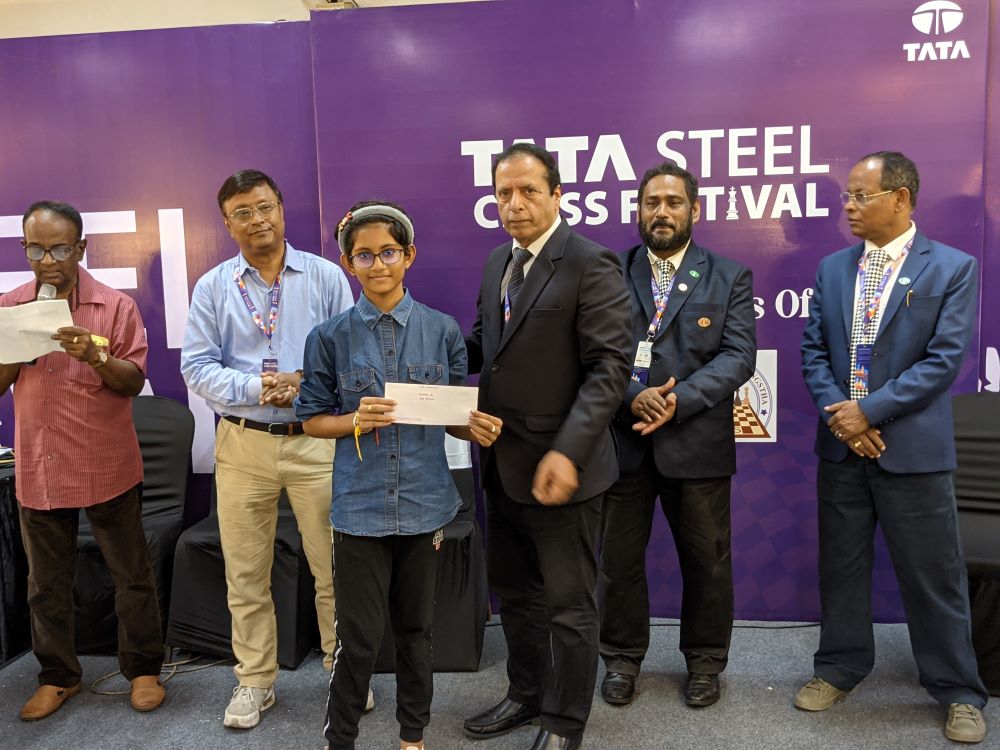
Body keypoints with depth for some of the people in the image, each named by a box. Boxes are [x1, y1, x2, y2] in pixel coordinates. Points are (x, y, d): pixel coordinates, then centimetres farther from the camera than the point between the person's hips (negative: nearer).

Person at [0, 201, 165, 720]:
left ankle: (143, 668, 23)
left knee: (131, 575, 7)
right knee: (46, 584, 14)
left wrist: (94, 355, -25)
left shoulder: (115, 306, -4)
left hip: (106, 468, -3)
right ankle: (57, 676, 32)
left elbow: (134, 381, -7)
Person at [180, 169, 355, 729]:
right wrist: (255, 388, -14)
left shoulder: (325, 276, 2)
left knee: (334, 567, 5)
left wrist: (306, 383, -15)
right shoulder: (213, 287, 4)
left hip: (316, 439, -1)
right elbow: (197, 366, 1)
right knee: (246, 574, 11)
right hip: (243, 445, 2)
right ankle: (255, 680, 28)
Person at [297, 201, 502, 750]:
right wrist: (357, 421, -17)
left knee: (416, 626, 16)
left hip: (424, 500, 2)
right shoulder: (331, 337, -3)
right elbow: (313, 420, 3)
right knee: (359, 636, 5)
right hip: (360, 504, -1)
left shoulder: (442, 330, -1)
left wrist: (476, 427, -15)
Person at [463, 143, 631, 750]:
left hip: (559, 464, -8)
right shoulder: (497, 262, 11)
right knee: (514, 591, 21)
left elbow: (610, 367, -19)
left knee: (568, 603, 9)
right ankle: (528, 694, 42)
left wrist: (567, 452, -27)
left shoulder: (590, 264, -14)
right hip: (503, 464, 8)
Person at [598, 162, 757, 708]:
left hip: (697, 443, 0)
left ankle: (705, 660, 33)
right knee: (619, 558, 11)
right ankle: (622, 658, 31)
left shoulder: (730, 278, 5)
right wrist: (632, 399, -18)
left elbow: (739, 356, -6)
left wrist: (677, 401, -18)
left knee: (706, 560, 12)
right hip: (621, 440, 1)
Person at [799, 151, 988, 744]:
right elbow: (814, 351, 6)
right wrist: (839, 413, -10)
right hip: (842, 444, 4)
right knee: (841, 564, 14)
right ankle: (841, 668, 31)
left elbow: (945, 359, -12)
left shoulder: (953, 267, -5)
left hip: (913, 447, -4)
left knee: (934, 574, 6)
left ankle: (959, 690, 25)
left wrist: (869, 411, -17)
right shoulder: (833, 267, 8)